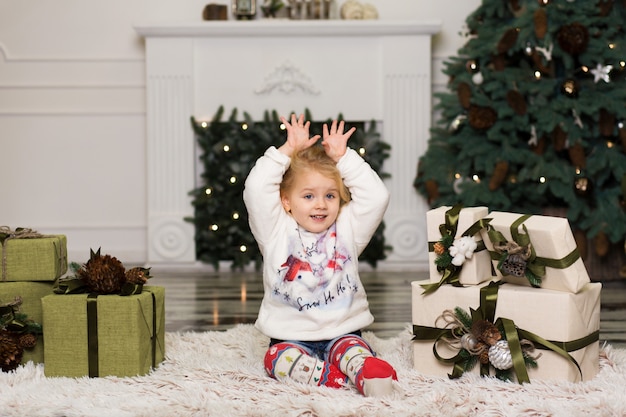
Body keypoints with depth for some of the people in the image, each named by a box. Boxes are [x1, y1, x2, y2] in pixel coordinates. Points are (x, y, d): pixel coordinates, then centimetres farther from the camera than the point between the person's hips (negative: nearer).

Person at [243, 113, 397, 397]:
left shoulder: (347, 230, 8)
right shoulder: (277, 232, 4)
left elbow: (377, 197, -2)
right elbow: (256, 190, -9)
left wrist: (343, 157, -1)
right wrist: (287, 151, -5)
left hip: (341, 332, 1)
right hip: (291, 337, -1)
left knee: (354, 349, -30)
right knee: (277, 358, -31)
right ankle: (333, 376, -47)